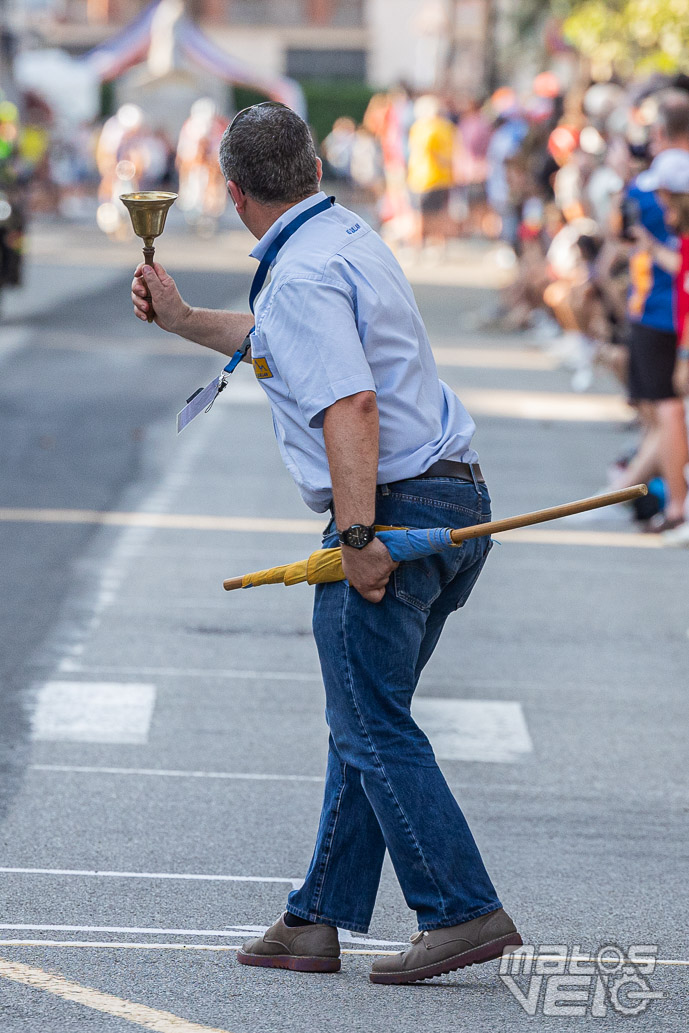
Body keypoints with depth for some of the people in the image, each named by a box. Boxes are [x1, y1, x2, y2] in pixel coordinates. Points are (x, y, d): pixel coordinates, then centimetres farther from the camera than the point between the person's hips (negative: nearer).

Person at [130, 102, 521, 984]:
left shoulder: (302, 275, -15)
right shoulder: (348, 237, 17)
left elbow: (350, 406, -26)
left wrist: (358, 537, -29)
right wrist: (182, 321, 37)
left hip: (393, 510, -10)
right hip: (458, 499, 10)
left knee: (373, 729, -5)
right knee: (363, 722, 13)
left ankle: (463, 912, -7)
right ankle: (317, 921, 18)